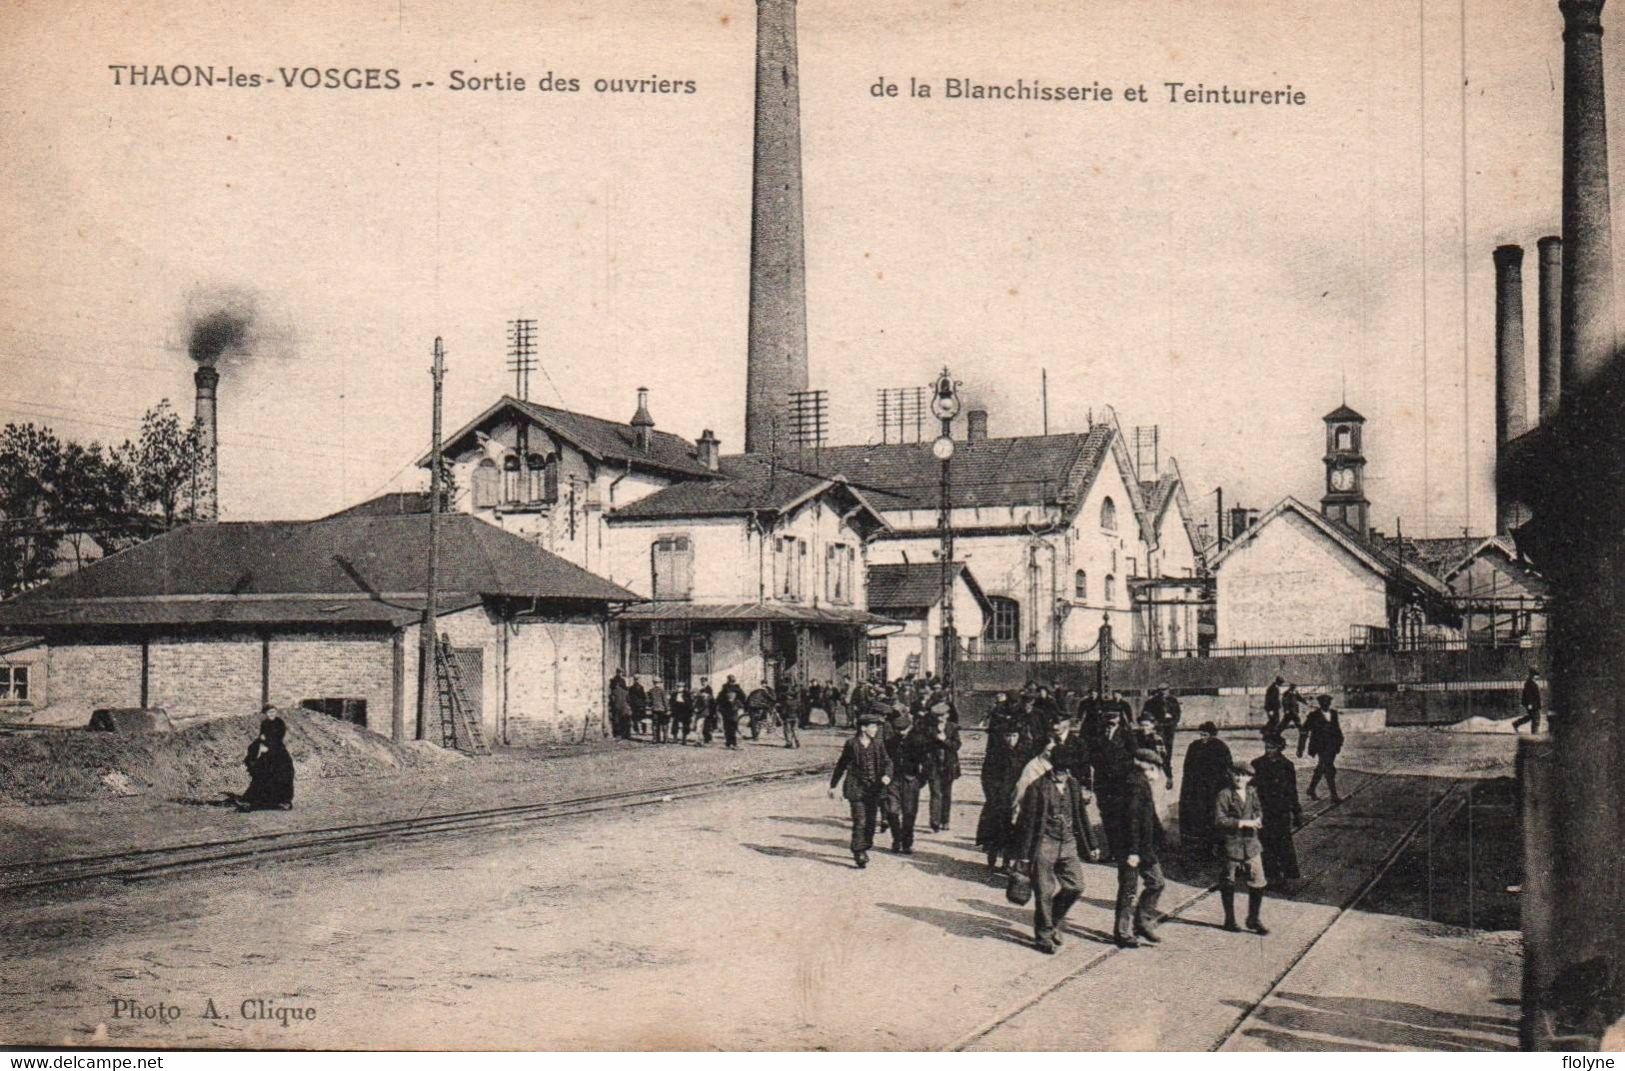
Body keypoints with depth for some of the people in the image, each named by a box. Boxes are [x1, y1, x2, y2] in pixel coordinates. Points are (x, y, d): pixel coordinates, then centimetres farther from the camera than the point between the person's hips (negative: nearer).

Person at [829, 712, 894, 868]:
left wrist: (887, 775, -22)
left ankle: (864, 849, 25)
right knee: (860, 821, -11)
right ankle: (859, 854, -8)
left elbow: (887, 762, 0)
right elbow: (841, 765, 7)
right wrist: (833, 785, 11)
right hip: (856, 788, -4)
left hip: (873, 789, 4)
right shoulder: (851, 745, -2)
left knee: (871, 821, 8)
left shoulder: (878, 745, 7)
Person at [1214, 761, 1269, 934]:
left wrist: (1257, 820, 1)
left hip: (1251, 844, 5)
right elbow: (1219, 820, -17)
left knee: (1259, 882, 2)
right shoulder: (1225, 795, -11)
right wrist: (1243, 823, -19)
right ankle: (1230, 920, 22)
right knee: (1228, 884, 7)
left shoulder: (1251, 792, 7)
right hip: (1231, 844, -4)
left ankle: (1253, 919, 17)